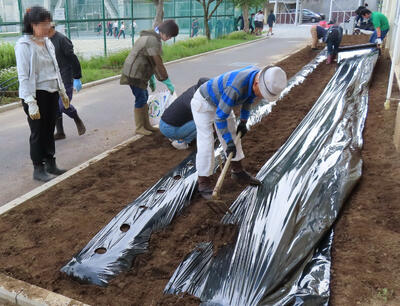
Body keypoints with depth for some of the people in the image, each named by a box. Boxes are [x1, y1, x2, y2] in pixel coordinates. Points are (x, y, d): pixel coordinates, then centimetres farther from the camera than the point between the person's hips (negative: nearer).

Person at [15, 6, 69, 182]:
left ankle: (50, 164, 27)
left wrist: (63, 91, 19)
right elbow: (23, 76, -18)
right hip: (36, 95, -7)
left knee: (49, 131, 14)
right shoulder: (24, 45, -15)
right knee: (38, 133, 2)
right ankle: (38, 169, 15)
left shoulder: (47, 42, 9)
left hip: (51, 93, 7)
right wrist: (30, 103, -22)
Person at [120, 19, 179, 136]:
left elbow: (151, 62, 17)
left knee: (144, 97, 14)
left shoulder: (151, 36, 12)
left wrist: (151, 79, 18)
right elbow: (158, 65, -21)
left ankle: (146, 125, 24)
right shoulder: (153, 41, -21)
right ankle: (139, 128, 10)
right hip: (134, 74, -10)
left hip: (138, 73, 10)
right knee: (141, 99, -2)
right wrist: (168, 84, -14)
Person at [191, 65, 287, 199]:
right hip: (203, 102, -8)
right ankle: (204, 184, 3)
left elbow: (249, 96, 4)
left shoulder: (258, 74, -15)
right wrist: (229, 142, -26)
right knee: (206, 143, -9)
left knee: (232, 134, 11)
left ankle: (237, 171, 26)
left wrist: (243, 122, 3)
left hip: (219, 101, 8)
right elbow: (220, 116, -31)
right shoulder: (236, 87, -41)